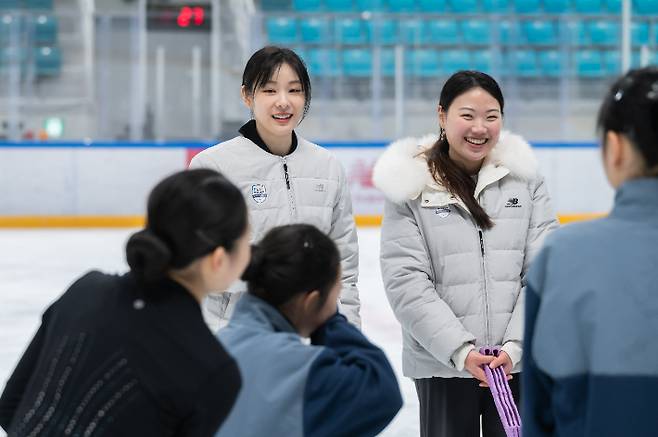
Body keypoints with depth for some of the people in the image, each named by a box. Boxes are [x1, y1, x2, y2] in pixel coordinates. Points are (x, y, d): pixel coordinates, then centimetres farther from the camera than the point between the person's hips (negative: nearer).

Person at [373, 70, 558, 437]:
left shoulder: (525, 178, 2)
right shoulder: (411, 186, -4)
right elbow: (406, 282, -9)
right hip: (442, 364, -1)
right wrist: (460, 350, -16)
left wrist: (515, 345, -13)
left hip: (518, 362, 1)